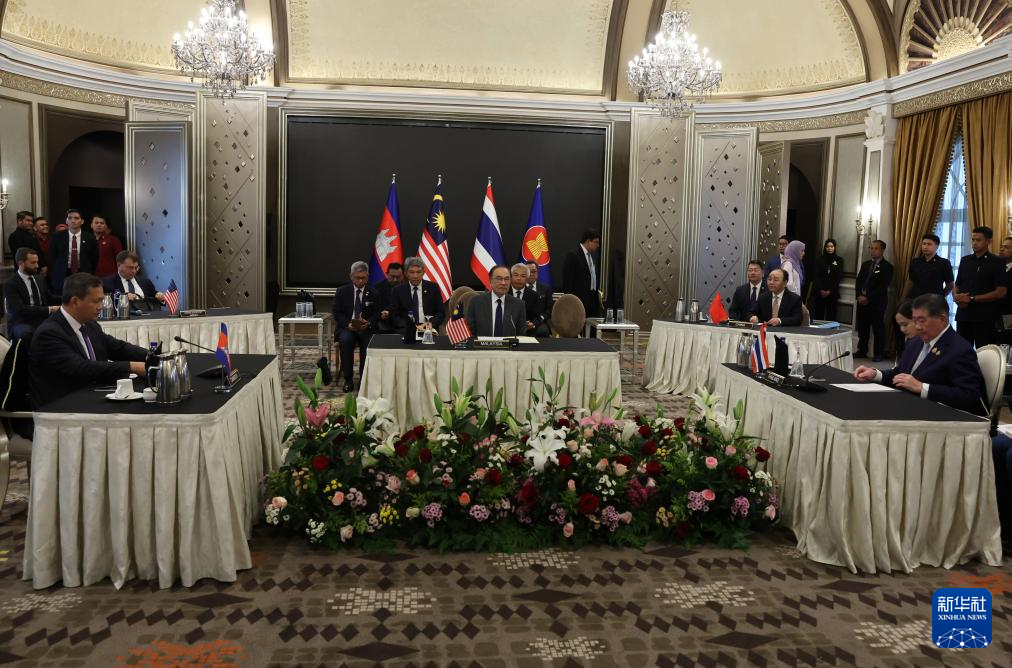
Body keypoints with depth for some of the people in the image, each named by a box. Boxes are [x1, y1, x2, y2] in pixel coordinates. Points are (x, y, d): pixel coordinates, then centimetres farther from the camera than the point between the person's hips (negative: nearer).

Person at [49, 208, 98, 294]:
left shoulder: (90, 238, 1)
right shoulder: (57, 237, 3)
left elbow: (94, 259, 7)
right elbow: (52, 257, 8)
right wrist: (56, 274, 5)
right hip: (62, 277, 1)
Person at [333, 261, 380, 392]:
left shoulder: (374, 293, 8)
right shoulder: (342, 291, 7)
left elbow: (377, 314, 5)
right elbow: (336, 313, 3)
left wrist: (368, 323, -17)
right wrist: (348, 324, -16)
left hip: (366, 328, 0)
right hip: (347, 327, 0)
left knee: (369, 344, -32)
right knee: (346, 340, -33)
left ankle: (363, 379, -18)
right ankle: (348, 379, -22)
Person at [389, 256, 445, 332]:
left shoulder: (433, 288, 9)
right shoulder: (398, 291, 8)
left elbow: (441, 312, 7)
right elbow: (394, 315, 4)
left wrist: (431, 323, -14)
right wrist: (408, 328, -15)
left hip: (428, 328, 0)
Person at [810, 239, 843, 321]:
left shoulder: (839, 260, 6)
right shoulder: (820, 259, 9)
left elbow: (839, 277, 1)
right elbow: (816, 276, 3)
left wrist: (829, 290, -7)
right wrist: (821, 290, -8)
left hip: (832, 292, -1)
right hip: (820, 292, 1)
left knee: (831, 315, -4)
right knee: (818, 314, -3)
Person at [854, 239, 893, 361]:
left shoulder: (887, 266, -4)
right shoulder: (865, 264, 16)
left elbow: (883, 286, -12)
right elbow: (858, 281, 12)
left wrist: (868, 298, -15)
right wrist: (860, 295, -4)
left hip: (877, 302, -5)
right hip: (862, 300, 5)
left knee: (878, 328, -1)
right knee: (862, 327, 7)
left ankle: (879, 354, 5)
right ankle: (862, 350, 16)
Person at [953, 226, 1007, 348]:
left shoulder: (996, 262, -2)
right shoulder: (965, 260, 14)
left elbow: (1001, 292, -9)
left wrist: (972, 299, -13)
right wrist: (956, 296, -4)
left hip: (985, 317, -5)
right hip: (963, 315, 5)